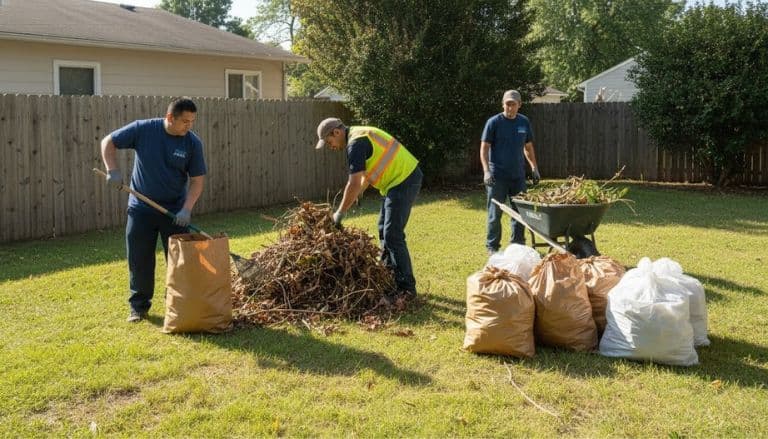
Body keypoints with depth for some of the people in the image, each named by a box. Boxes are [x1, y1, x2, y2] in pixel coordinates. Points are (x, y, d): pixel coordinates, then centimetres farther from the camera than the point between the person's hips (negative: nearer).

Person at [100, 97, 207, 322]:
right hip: (141, 209, 0)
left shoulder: (193, 142, -9)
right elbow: (108, 142, -1)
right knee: (139, 260, 6)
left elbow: (197, 180, -6)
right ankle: (139, 305, 20)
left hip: (175, 210, 0)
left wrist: (187, 209, -19)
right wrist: (113, 170, -15)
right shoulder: (143, 129, -11)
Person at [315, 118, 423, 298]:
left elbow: (354, 184, -21)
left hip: (404, 181, -10)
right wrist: (355, 196, 18)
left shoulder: (356, 143, -17)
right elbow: (367, 174, 24)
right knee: (384, 230, 16)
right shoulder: (360, 135, 15)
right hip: (399, 180, 10)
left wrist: (339, 214, -12)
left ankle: (407, 287, -5)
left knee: (393, 235, -9)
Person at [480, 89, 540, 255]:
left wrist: (534, 168, 12)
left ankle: (518, 245, 20)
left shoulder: (524, 122, 8)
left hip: (518, 175, 5)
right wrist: (486, 170, -17)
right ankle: (492, 246, 11)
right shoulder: (494, 122, -6)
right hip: (497, 176, -5)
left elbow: (528, 147, 18)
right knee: (495, 213, 1)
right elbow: (484, 148, -7)